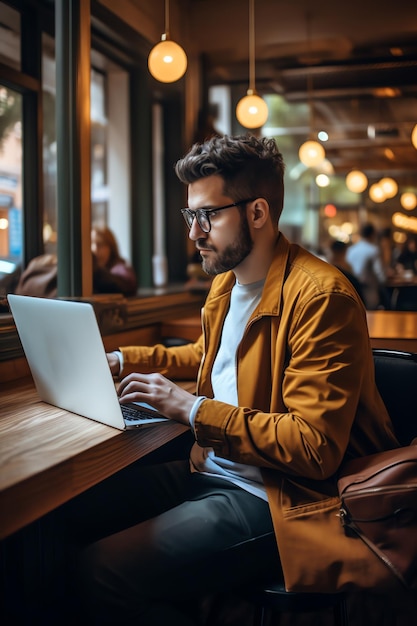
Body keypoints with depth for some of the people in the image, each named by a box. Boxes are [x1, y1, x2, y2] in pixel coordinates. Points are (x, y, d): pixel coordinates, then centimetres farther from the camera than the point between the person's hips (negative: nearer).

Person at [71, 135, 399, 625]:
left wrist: (193, 410, -21)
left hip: (272, 499, -9)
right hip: (210, 469, 9)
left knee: (101, 572, -19)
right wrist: (120, 360, 21)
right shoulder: (225, 283, 9)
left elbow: (315, 448, -23)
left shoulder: (321, 296, -19)